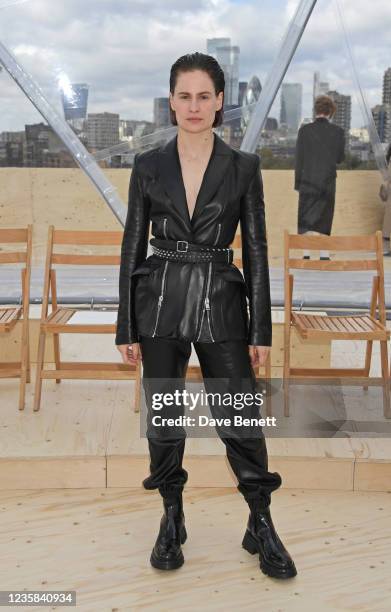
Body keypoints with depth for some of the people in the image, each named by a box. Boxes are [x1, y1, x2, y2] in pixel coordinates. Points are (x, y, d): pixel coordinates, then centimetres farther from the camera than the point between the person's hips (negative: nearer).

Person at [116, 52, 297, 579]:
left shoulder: (243, 167, 1)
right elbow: (132, 247, 3)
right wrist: (128, 328, 0)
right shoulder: (148, 166, 3)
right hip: (160, 304, 1)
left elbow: (256, 249, 1)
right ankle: (172, 521, 30)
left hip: (221, 304, -1)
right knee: (163, 418, 9)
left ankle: (261, 526, 23)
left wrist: (261, 330, -2)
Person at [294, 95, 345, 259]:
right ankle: (324, 254, 11)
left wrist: (297, 182, 2)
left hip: (308, 181, -1)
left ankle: (306, 253, -1)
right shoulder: (338, 131, -4)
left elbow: (299, 158, -4)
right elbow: (340, 158, 2)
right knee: (324, 218, 10)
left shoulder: (305, 130, -6)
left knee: (305, 219, 6)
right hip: (328, 181, 1)